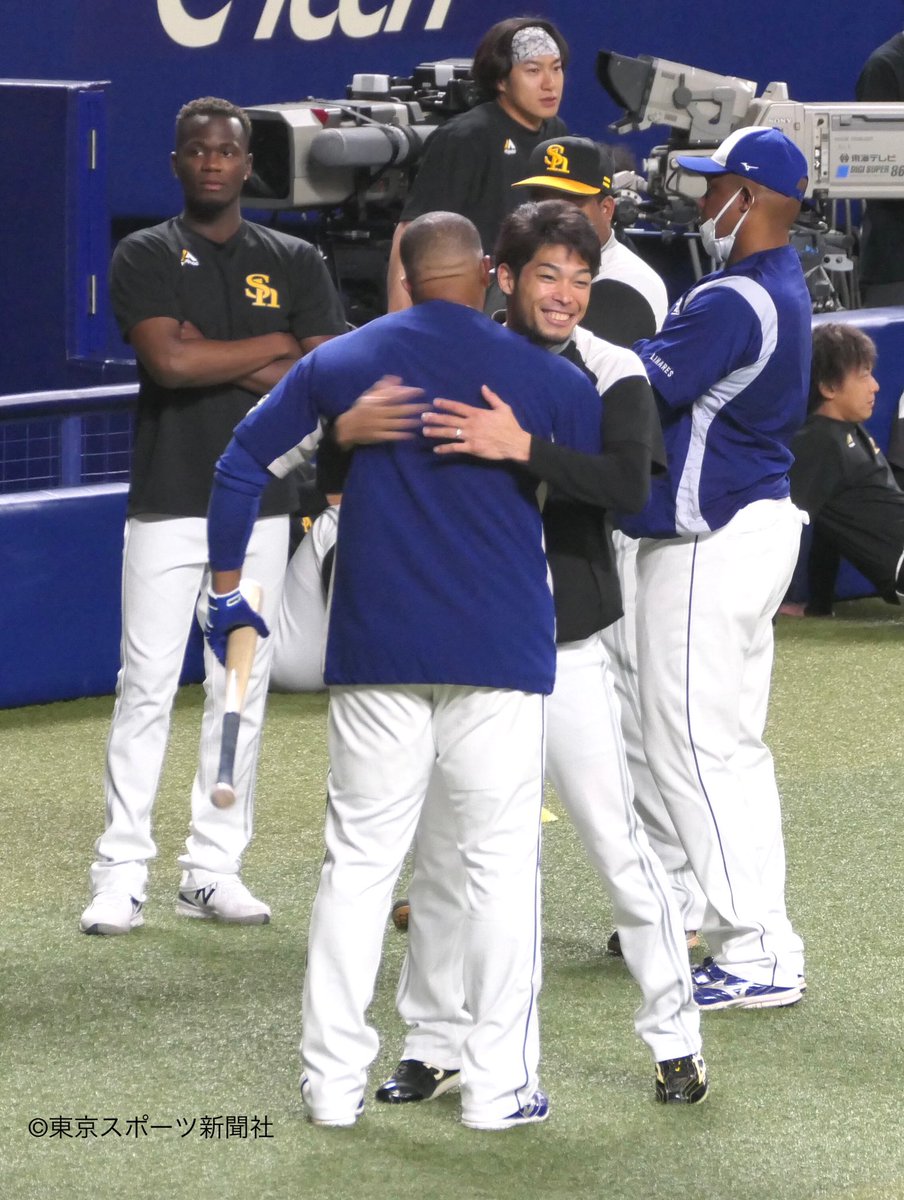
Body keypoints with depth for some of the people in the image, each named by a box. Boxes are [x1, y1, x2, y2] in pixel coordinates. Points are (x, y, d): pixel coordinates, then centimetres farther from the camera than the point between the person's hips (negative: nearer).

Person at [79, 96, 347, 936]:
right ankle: (121, 873, -2)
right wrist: (278, 345, -7)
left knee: (242, 690, 4)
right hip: (166, 503, -2)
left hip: (260, 504, 3)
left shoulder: (295, 264, 9)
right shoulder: (145, 258, 2)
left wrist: (220, 359, -11)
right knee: (146, 687, -5)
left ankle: (214, 869, 10)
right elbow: (168, 361, -15)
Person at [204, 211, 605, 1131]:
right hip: (499, 650, -2)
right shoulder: (545, 377, 0)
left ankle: (332, 1079, 8)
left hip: (375, 650, 2)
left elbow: (242, 464, 7)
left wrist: (225, 588, 14)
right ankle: (498, 1084, 4)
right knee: (501, 859, 4)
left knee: (358, 856, 8)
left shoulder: (339, 364, 5)